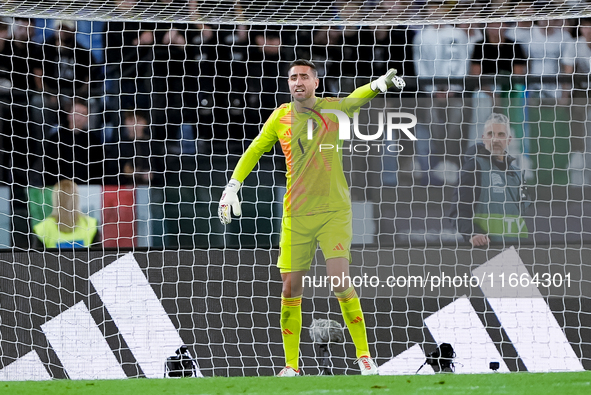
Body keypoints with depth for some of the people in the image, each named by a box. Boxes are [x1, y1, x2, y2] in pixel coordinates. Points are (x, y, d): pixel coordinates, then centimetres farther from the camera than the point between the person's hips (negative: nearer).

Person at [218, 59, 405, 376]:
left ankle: (364, 356, -4)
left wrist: (380, 84, -27)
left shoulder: (334, 109, 1)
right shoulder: (280, 117, 7)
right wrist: (233, 185, 11)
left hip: (334, 211, -3)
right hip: (295, 215, 3)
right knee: (291, 289, 1)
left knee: (340, 283, -15)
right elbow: (255, 150, 18)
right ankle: (291, 364, 12)